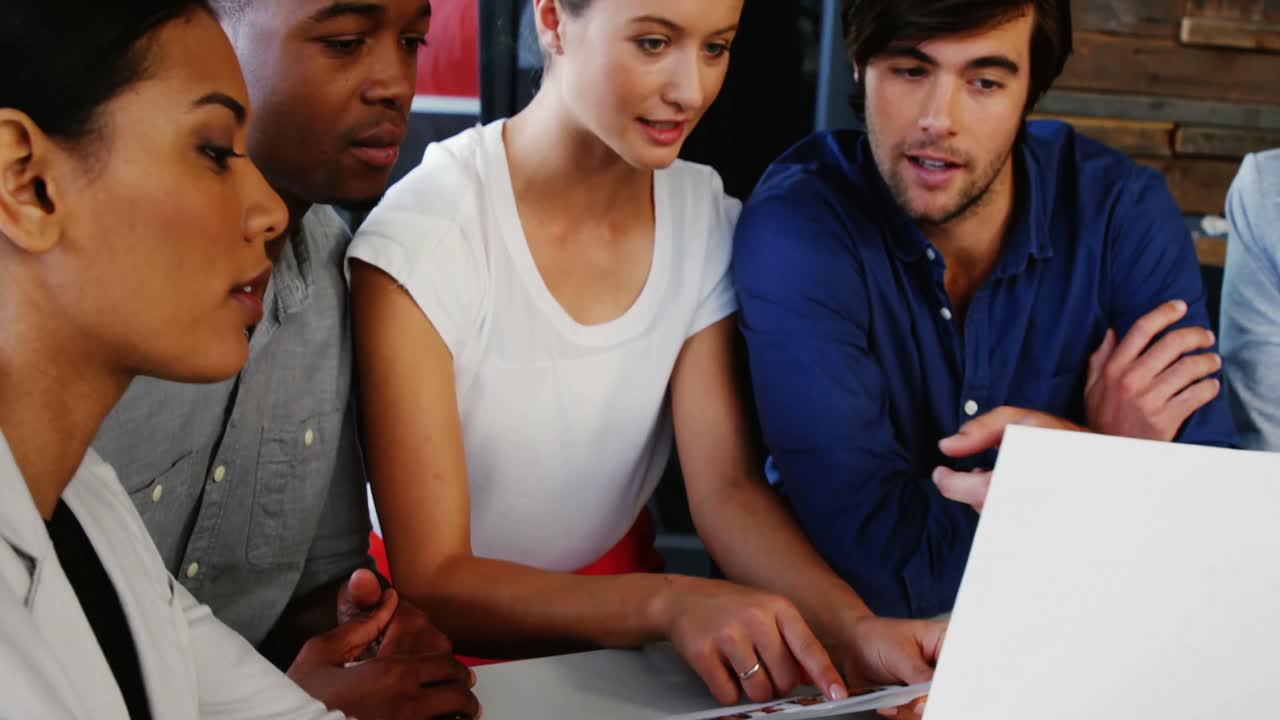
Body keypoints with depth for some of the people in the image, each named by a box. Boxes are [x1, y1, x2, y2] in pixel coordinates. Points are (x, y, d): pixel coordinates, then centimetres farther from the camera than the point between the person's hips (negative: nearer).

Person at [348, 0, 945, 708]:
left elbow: (728, 487, -10)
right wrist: (669, 603, -35)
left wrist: (855, 626, -28)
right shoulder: (420, 242, -19)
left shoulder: (707, 223, -4)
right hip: (460, 632, -2)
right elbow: (431, 581, -21)